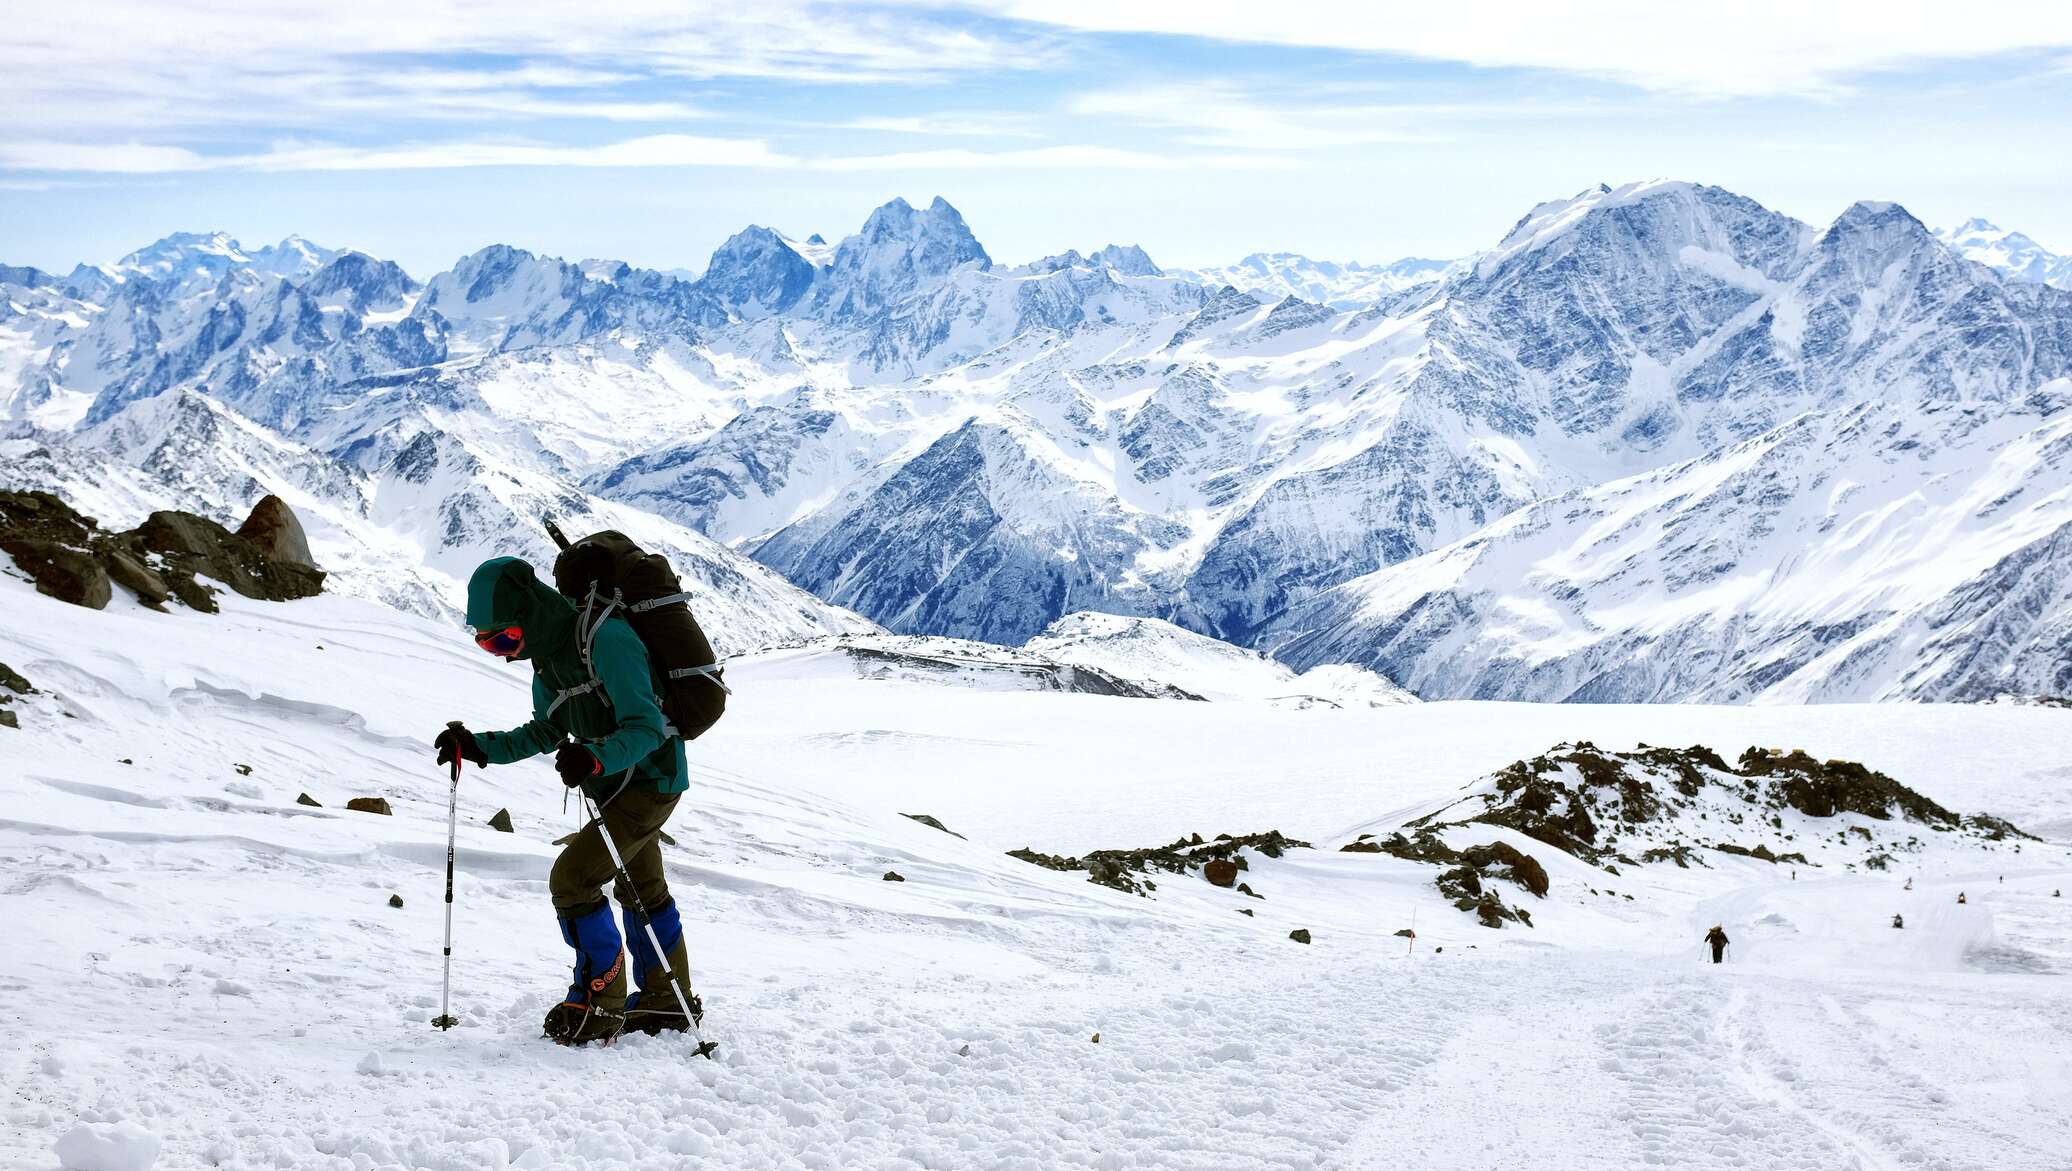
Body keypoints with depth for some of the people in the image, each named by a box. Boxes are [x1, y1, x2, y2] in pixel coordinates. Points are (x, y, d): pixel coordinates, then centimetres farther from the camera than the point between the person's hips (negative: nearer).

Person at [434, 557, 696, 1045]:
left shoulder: (606, 640, -27)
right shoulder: (547, 656, 2)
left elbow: (646, 728, -29)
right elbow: (545, 733, 14)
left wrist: (595, 759, -46)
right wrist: (478, 747, 2)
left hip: (650, 781, -10)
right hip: (617, 784, 10)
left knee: (571, 879, -16)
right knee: (641, 890, 21)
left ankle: (599, 1004, -3)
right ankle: (668, 1002, 37)